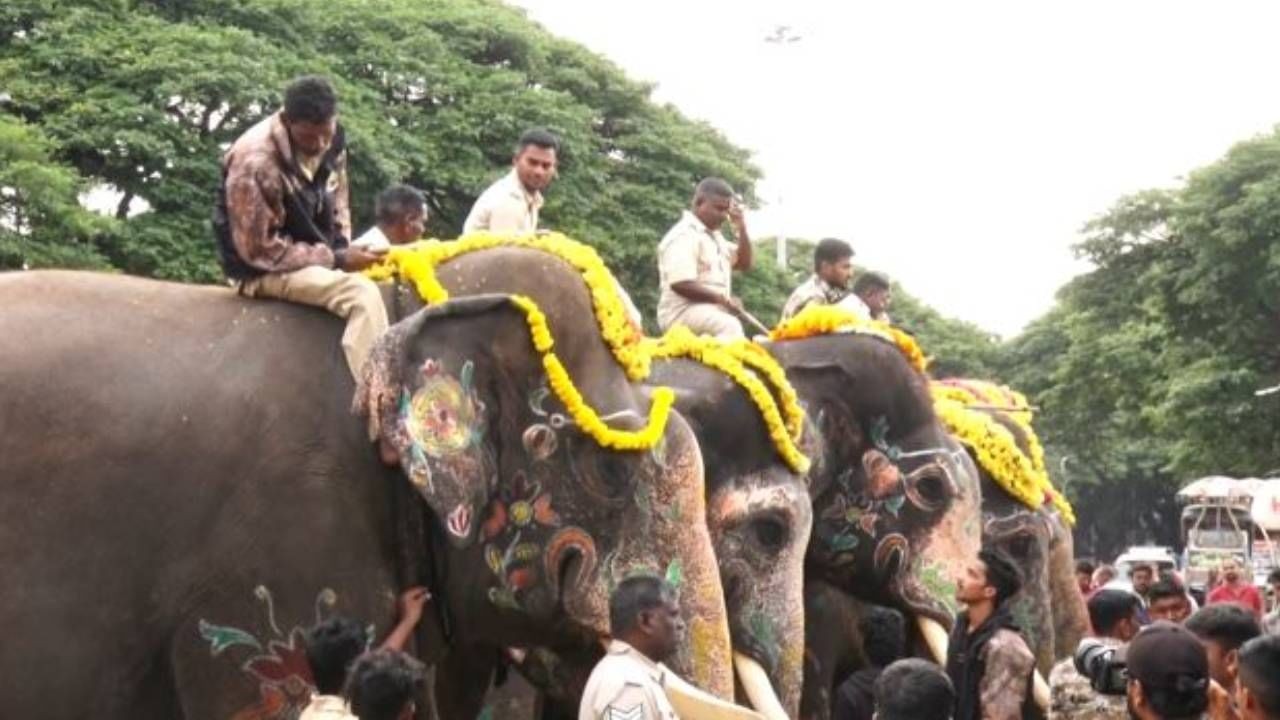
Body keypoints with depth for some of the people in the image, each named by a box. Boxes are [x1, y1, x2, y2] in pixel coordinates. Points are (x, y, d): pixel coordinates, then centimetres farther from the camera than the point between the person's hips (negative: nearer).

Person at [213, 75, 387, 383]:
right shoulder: (254, 162, -27)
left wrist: (343, 248, -4)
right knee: (363, 294, -29)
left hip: (319, 257, 8)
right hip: (264, 269, -8)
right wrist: (335, 259, -21)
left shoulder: (331, 141, -4)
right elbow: (260, 252, -22)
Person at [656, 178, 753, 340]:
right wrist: (723, 298, -19)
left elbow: (744, 264, 23)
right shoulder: (684, 236, -11)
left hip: (711, 311, 10)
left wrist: (741, 229, 9)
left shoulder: (713, 235, 18)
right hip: (684, 312, -10)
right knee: (730, 327, -32)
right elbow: (680, 284, -22)